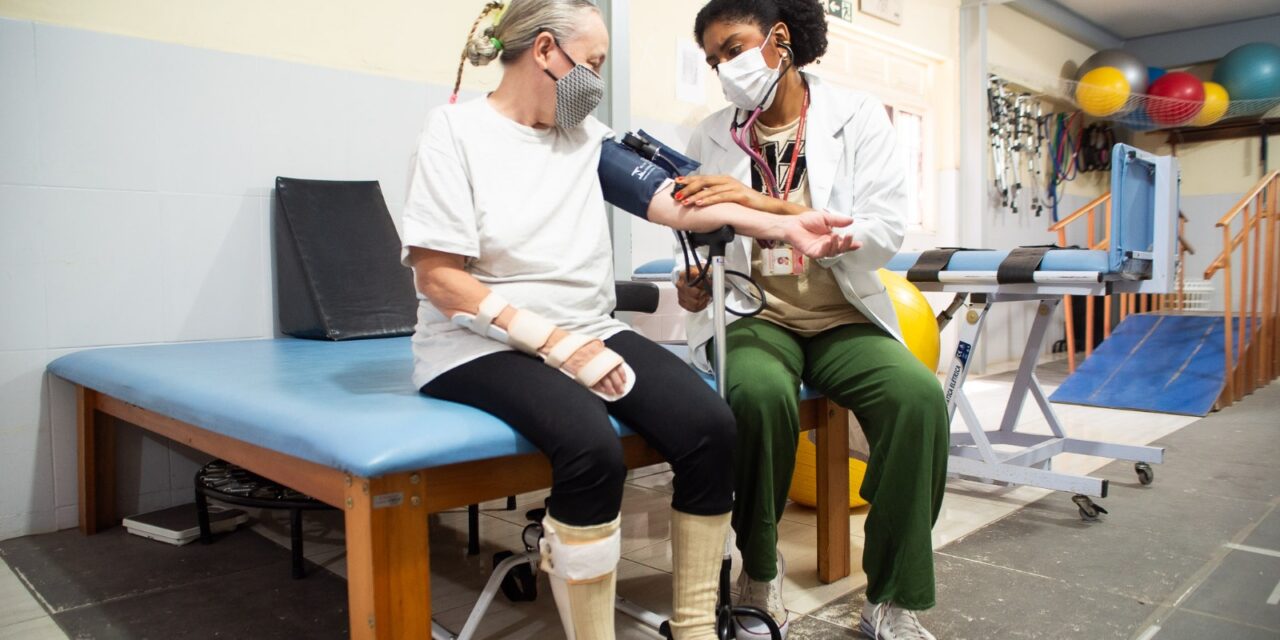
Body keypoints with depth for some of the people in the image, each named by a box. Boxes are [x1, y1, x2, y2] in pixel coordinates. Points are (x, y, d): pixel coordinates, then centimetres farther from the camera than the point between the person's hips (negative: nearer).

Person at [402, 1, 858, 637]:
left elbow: (679, 202, 5)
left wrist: (787, 227, -3)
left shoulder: (587, 135, 11)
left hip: (588, 334, 6)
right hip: (481, 346, -5)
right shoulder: (456, 128, -5)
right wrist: (554, 341, -19)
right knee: (592, 446, -34)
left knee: (709, 424, -17)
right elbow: (437, 277, -12)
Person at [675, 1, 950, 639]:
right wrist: (694, 282, -10)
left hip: (842, 317, 1)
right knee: (760, 394, -34)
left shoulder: (858, 115, 1)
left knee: (918, 395, -28)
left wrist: (769, 206, -22)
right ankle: (759, 576, -9)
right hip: (751, 315, 0)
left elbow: (884, 233, -10)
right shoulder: (711, 136, 7)